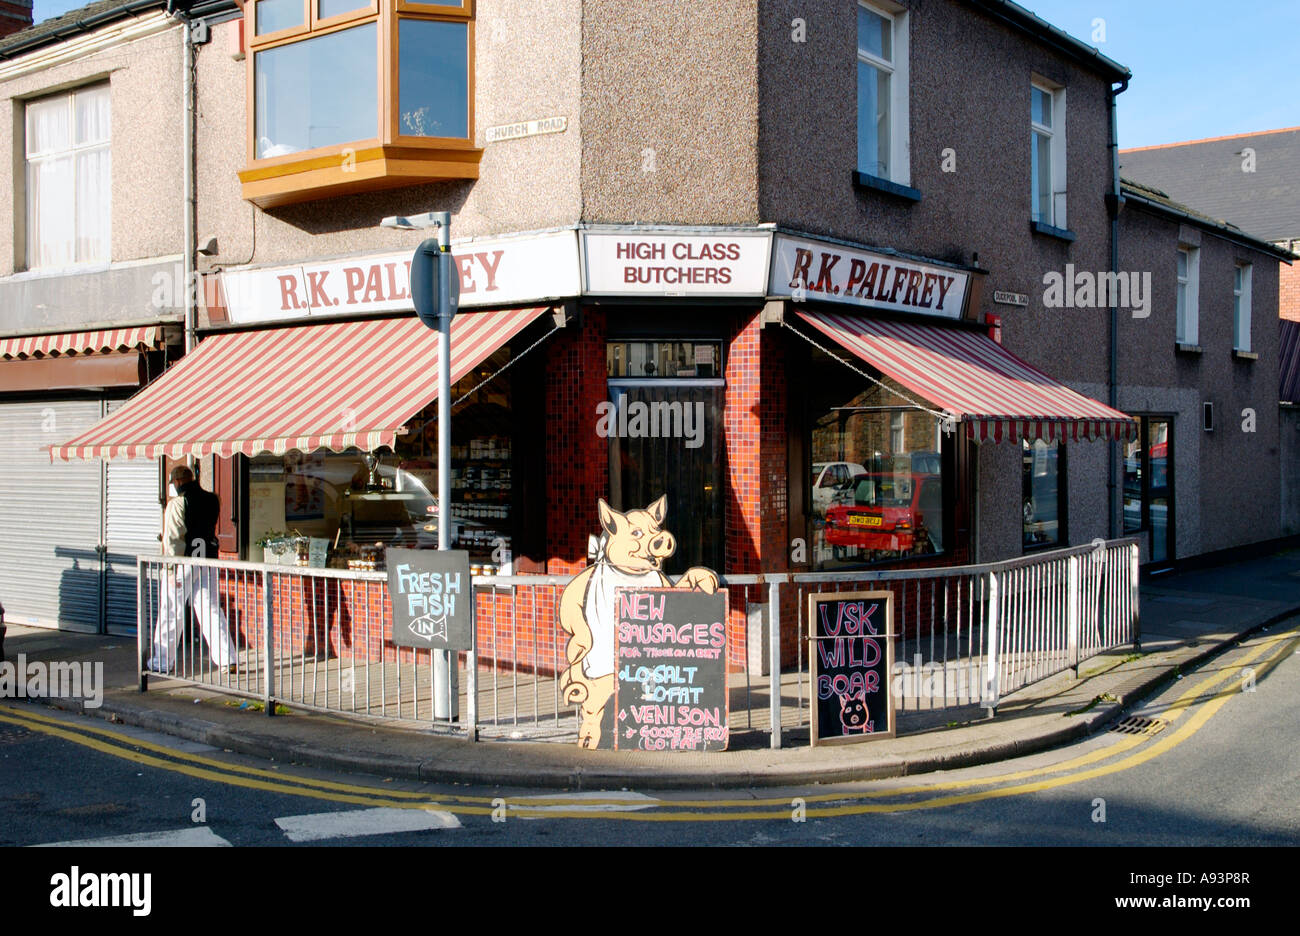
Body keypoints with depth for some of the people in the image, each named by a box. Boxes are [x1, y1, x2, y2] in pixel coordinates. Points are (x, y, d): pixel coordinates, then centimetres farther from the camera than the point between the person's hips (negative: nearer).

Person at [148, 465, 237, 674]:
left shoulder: (178, 503, -12)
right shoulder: (211, 500, 7)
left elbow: (172, 538, -14)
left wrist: (171, 569, -14)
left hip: (184, 563, -6)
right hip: (208, 562, 6)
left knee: (170, 612, 5)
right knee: (211, 610, 8)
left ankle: (162, 661, 13)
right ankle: (227, 659, 2)